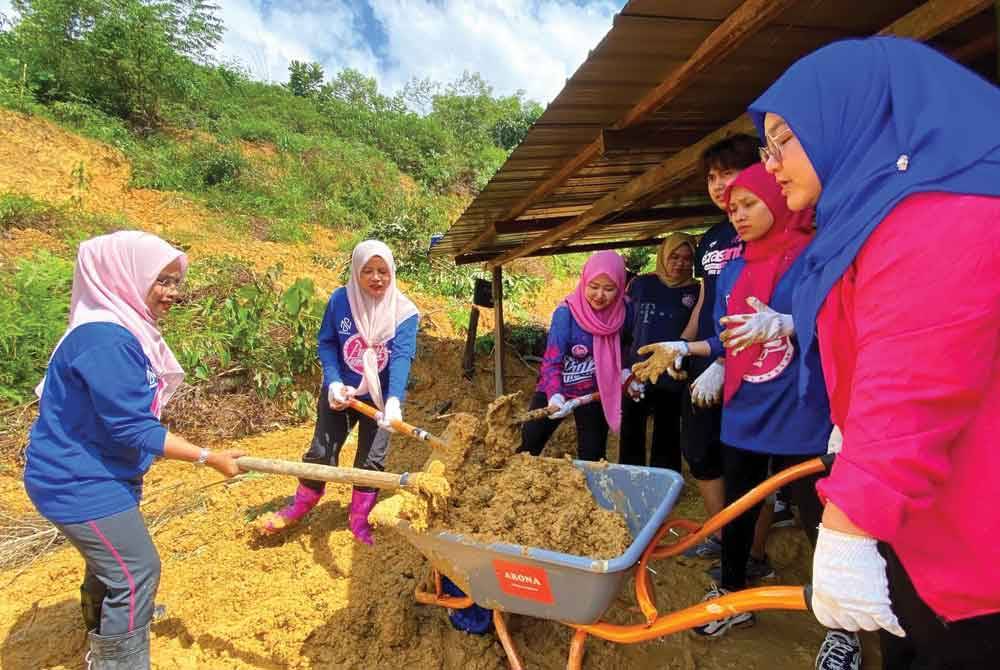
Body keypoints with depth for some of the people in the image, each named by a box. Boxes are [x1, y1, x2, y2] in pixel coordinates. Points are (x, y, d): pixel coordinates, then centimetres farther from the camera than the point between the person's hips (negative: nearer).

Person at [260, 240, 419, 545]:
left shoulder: (404, 312, -18)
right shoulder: (340, 300, -13)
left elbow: (401, 358, -28)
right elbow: (326, 344, -6)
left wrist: (393, 400, -42)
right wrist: (333, 383, -20)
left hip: (379, 398, -1)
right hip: (340, 393, 1)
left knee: (372, 460, 6)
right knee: (320, 452, 8)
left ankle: (359, 518, 28)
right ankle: (300, 506, 36)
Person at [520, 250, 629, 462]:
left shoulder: (622, 312, -13)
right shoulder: (566, 312, -24)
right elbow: (551, 360, -28)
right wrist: (554, 395, -44)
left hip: (594, 393, 3)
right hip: (556, 391, -2)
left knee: (593, 458, 8)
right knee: (528, 446, 1)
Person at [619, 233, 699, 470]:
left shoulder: (696, 291, 2)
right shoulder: (641, 284, 2)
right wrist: (623, 370, -1)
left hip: (672, 379, 0)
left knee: (667, 440, 11)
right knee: (631, 437, 8)